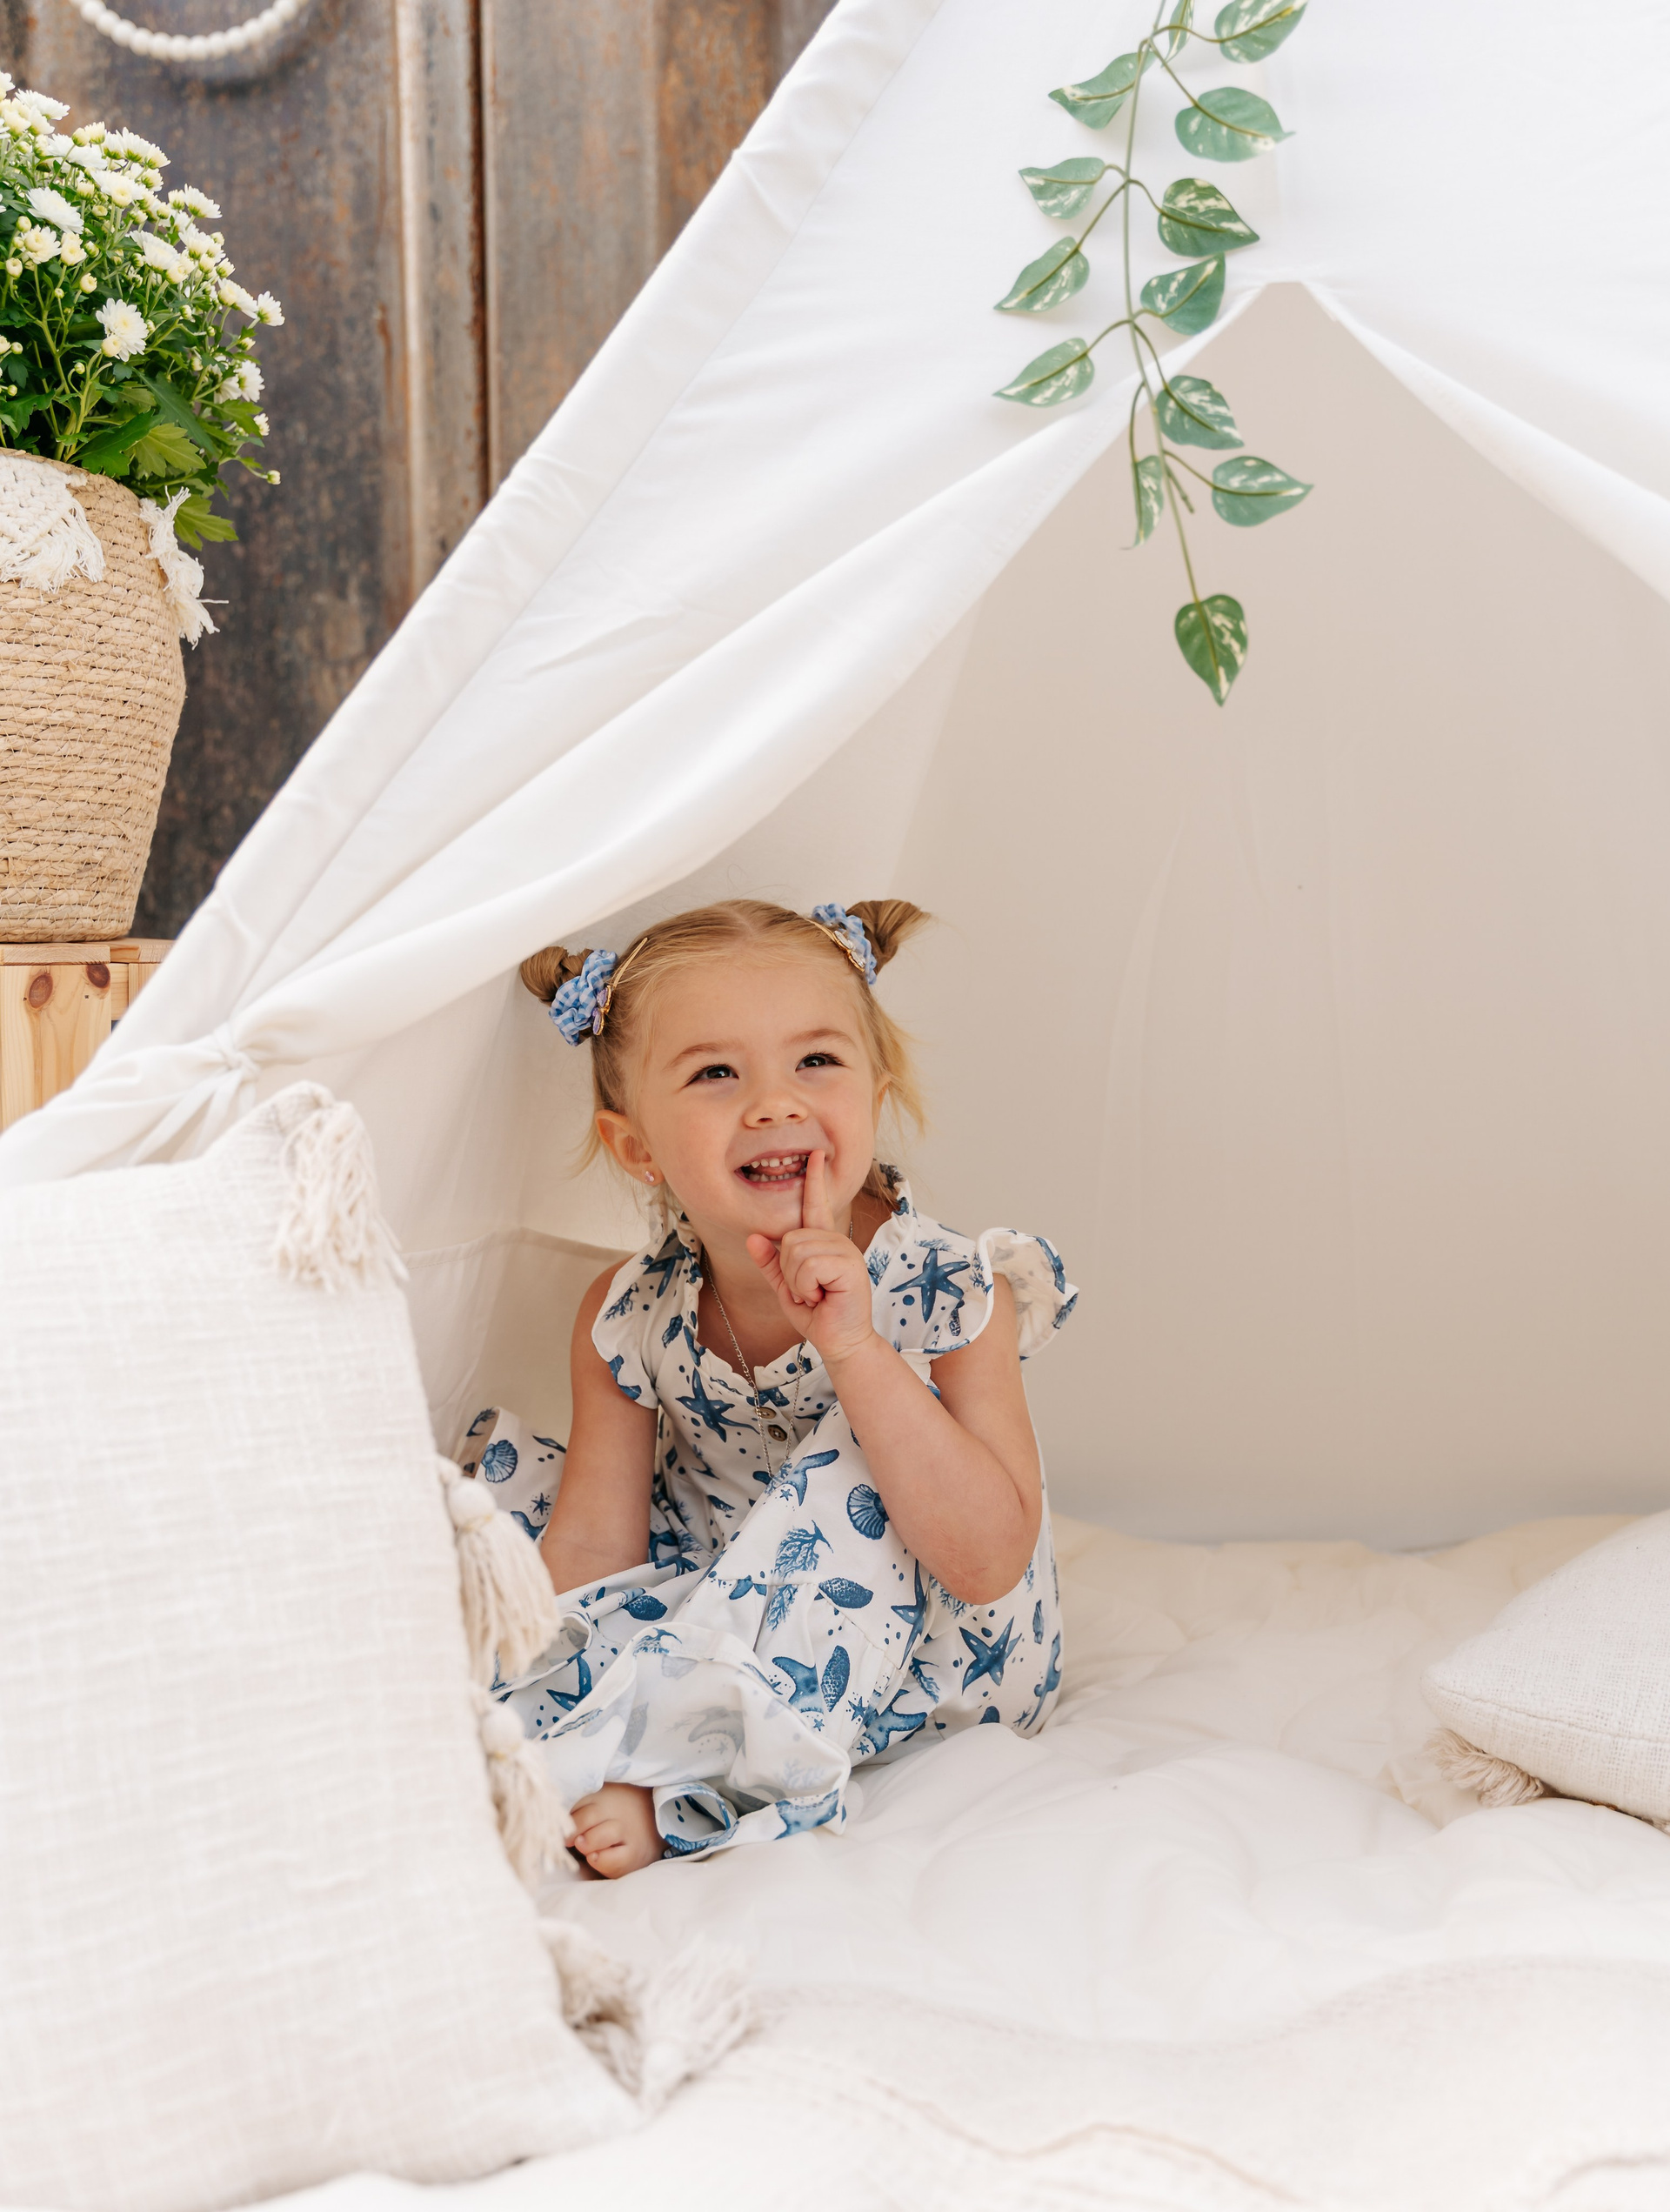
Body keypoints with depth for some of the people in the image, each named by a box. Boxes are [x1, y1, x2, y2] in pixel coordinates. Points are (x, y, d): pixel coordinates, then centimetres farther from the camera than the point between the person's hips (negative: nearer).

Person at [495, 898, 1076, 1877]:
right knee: (510, 1472, -7)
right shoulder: (627, 1320, -13)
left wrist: (853, 1349, -38)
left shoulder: (954, 1295, -23)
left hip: (923, 1659, -3)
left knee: (849, 1476, -32)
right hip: (714, 1609, 3)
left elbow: (989, 1565, -31)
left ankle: (666, 1782, -26)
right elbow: (592, 1547, -9)